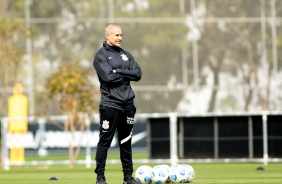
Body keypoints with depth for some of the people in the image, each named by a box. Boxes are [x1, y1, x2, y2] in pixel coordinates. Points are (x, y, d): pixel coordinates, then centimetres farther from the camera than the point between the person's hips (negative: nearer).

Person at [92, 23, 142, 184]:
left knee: (126, 142, 10)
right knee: (105, 141, -4)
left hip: (128, 104, 6)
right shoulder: (101, 56, -3)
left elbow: (138, 74, 2)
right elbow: (109, 77, -18)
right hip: (110, 103, -6)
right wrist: (127, 74, -5)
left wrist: (118, 71, -10)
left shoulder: (126, 54, 15)